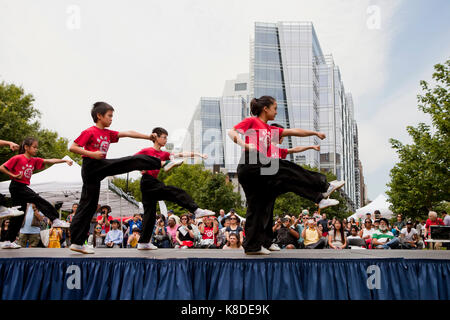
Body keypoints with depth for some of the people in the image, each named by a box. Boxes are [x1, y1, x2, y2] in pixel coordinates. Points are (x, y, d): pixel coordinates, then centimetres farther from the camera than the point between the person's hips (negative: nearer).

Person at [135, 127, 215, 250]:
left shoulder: (163, 154, 17)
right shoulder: (146, 151, -1)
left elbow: (180, 154, 8)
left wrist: (198, 154, 1)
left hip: (153, 182, 8)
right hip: (148, 181, -8)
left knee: (150, 212, 8)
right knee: (176, 192, -15)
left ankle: (144, 242, 11)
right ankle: (197, 210, -18)